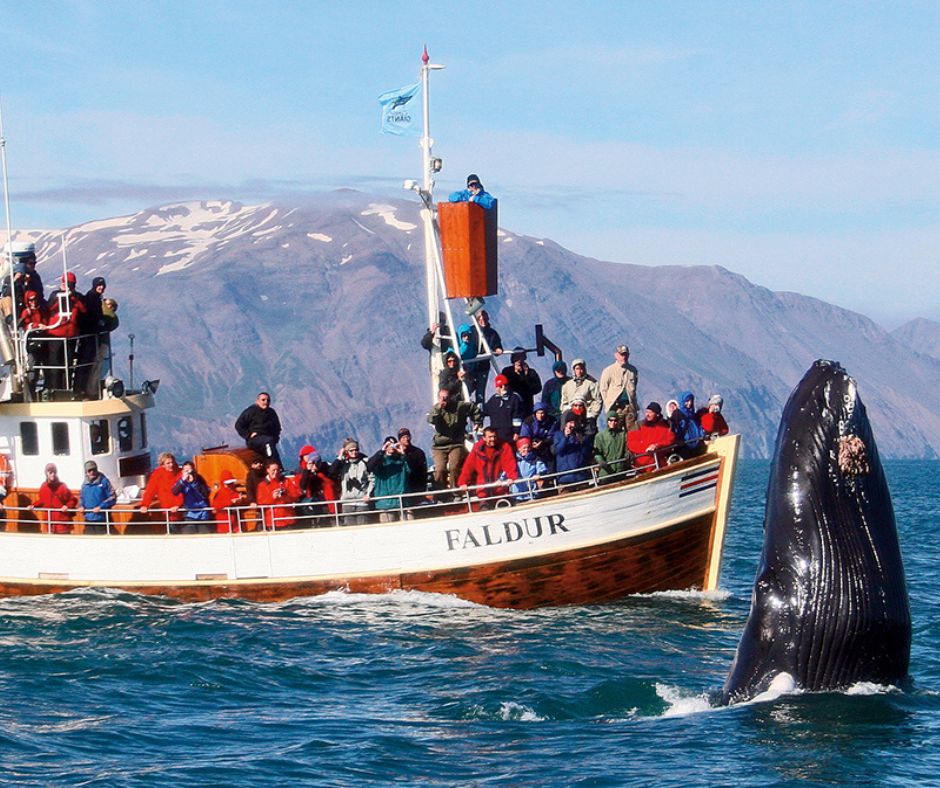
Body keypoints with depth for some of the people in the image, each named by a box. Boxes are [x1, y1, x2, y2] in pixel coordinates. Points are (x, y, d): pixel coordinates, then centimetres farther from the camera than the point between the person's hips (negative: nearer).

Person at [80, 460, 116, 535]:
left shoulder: (104, 481, -7)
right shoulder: (85, 484, 8)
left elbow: (112, 498, -8)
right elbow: (81, 497, 24)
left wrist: (100, 507, -16)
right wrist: (82, 506, 3)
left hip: (101, 518, -5)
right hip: (89, 519, 5)